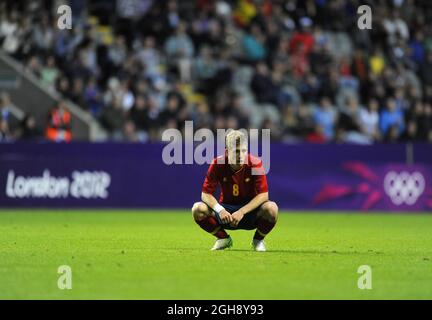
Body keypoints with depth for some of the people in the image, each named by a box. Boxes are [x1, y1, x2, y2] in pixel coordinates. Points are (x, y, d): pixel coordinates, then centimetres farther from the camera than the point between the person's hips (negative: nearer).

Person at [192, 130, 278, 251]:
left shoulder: (255, 164, -16)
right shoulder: (217, 165, -13)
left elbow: (263, 195, -18)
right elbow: (206, 194, -11)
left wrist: (241, 212, -28)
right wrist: (220, 210, -30)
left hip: (249, 210, -1)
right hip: (226, 210, 1)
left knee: (271, 208, -34)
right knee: (198, 209, -26)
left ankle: (258, 240, 0)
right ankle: (223, 238, 4)